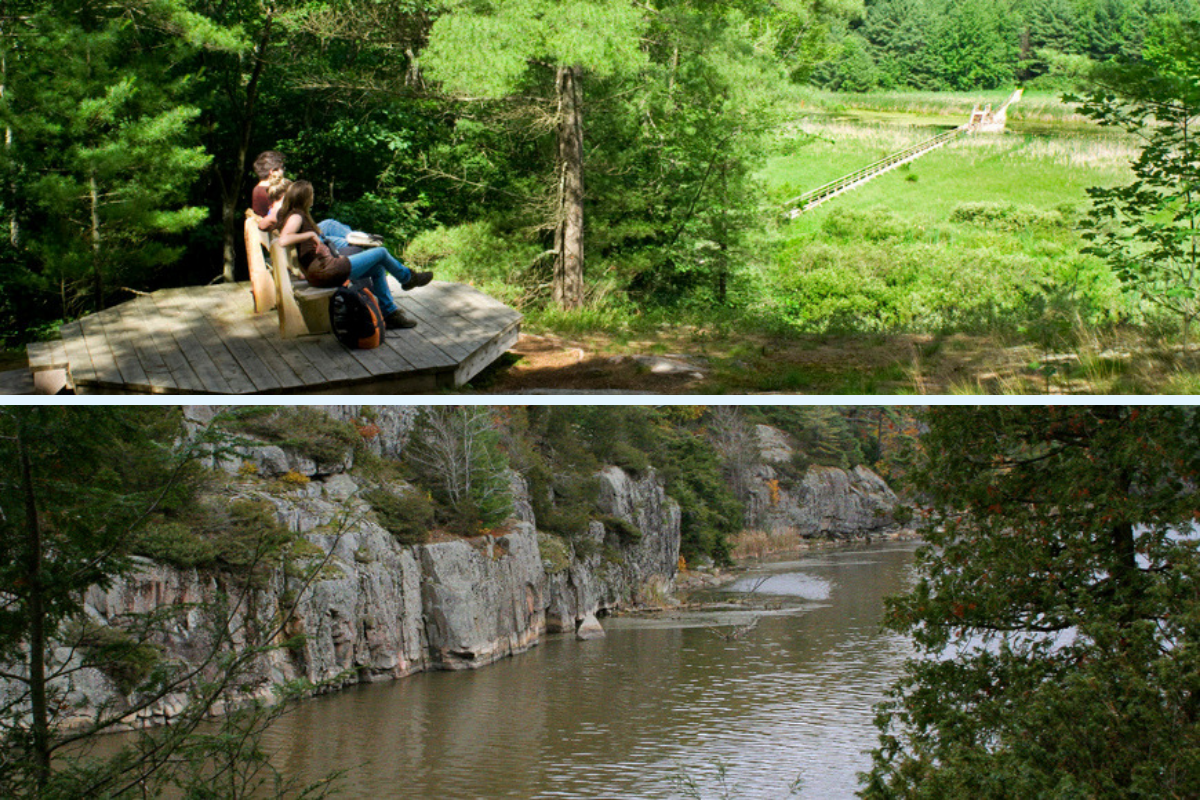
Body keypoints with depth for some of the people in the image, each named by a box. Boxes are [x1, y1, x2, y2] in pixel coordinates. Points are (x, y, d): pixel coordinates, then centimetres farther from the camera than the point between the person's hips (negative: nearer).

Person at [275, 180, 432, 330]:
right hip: (325, 270, -11)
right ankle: (407, 277, 33)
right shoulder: (296, 216, -15)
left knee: (378, 268, 21)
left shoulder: (292, 216, 14)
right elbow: (283, 240, -32)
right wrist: (311, 234, -23)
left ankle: (390, 313, 21)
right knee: (381, 253, 3)